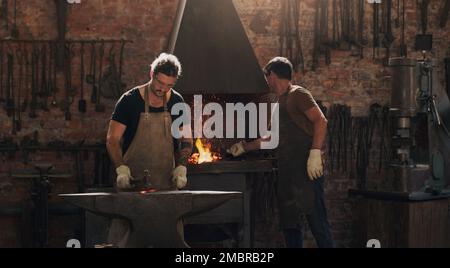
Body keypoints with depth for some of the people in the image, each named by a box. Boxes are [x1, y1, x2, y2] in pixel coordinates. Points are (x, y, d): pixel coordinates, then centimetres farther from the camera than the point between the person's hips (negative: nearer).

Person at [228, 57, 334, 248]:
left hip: (306, 168, -9)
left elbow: (321, 121, -13)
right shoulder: (281, 103, 24)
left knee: (315, 218, -14)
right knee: (290, 222, 8)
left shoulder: (297, 94, -3)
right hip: (287, 171, 9)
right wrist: (244, 147, 38)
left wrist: (315, 153, -23)